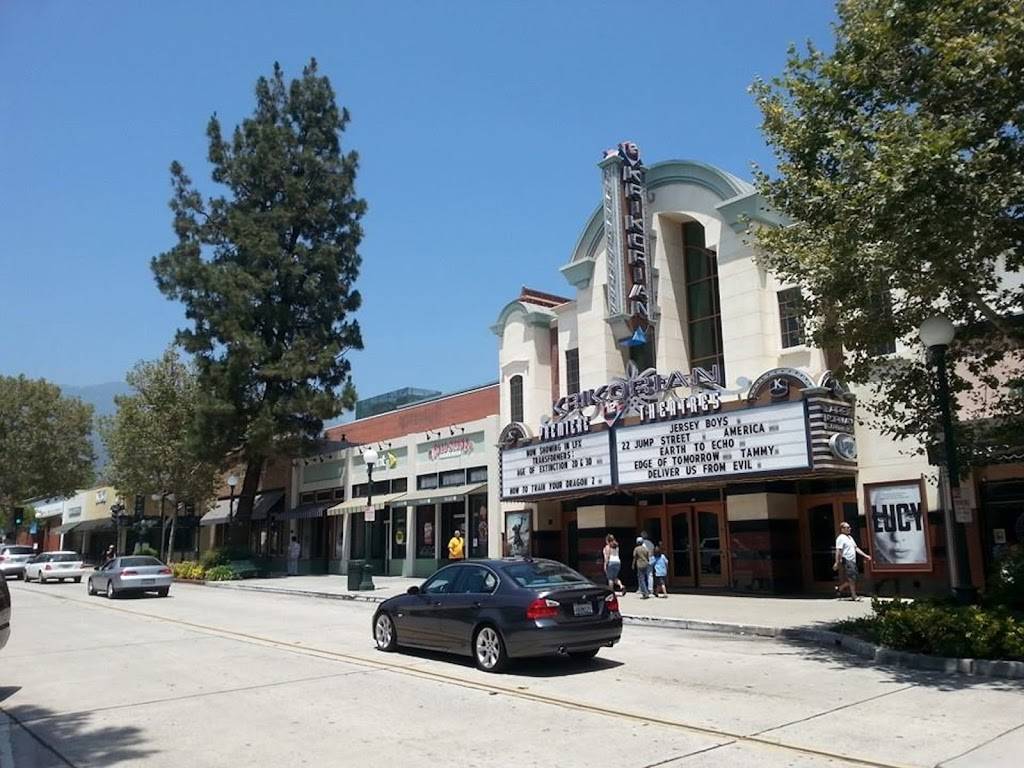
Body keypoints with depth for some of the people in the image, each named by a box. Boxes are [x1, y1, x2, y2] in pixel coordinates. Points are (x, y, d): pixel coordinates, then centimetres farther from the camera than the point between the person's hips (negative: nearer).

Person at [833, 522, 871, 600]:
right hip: (846, 561, -9)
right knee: (852, 578, -9)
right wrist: (837, 562, -22)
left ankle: (839, 589, 23)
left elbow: (856, 548, 24)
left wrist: (865, 555, 17)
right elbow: (838, 551, -16)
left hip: (853, 561, 9)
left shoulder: (850, 537, 20)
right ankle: (854, 596, -2)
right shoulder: (841, 538, -10)